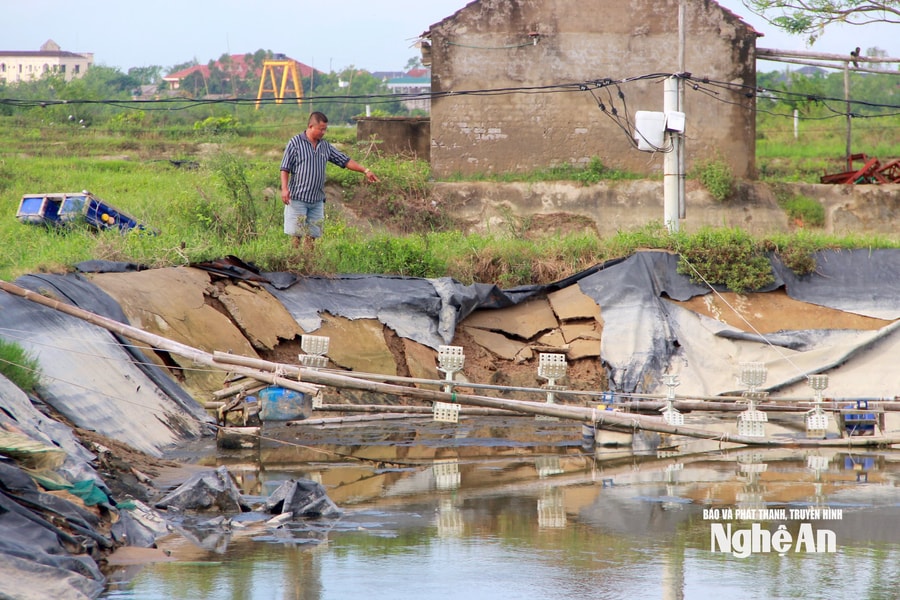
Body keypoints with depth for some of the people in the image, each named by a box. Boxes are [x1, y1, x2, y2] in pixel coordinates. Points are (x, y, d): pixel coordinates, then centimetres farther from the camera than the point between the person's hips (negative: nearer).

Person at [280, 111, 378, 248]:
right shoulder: (295, 143, -3)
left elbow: (345, 161, 15)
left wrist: (365, 171, 8)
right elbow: (285, 168, -5)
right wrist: (284, 188, -16)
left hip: (317, 200, 5)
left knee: (312, 234, 5)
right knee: (296, 233, -6)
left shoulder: (325, 146, 13)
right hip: (298, 197, -5)